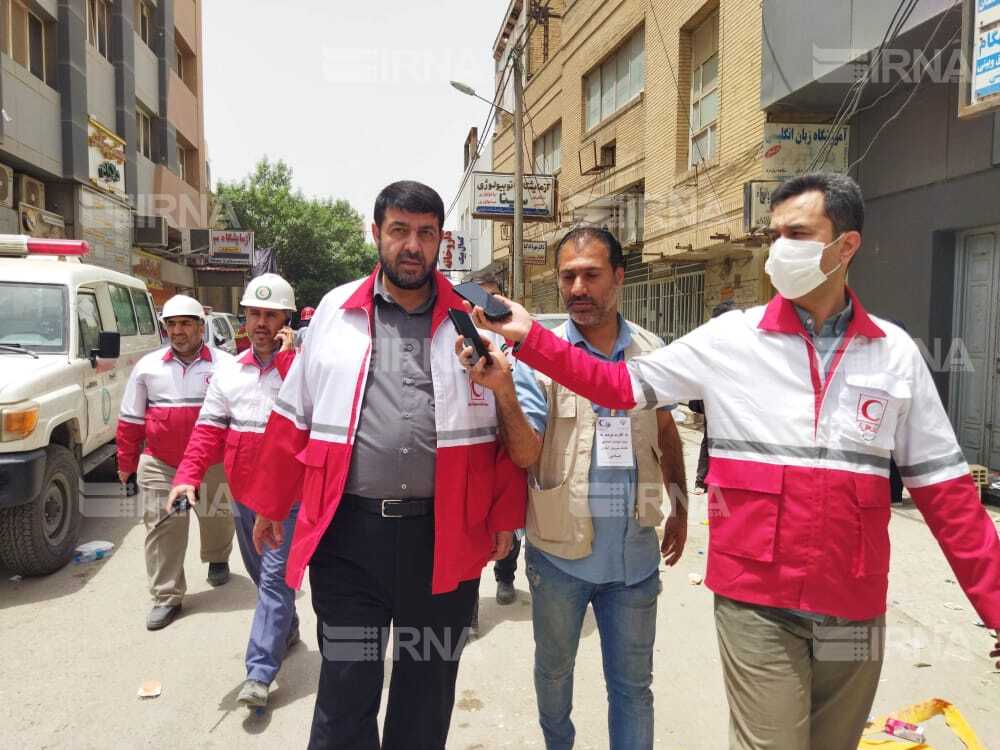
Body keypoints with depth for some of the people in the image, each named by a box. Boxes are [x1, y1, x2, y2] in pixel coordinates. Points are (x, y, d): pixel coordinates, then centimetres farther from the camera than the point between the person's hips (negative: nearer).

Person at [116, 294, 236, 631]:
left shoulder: (224, 365, -4)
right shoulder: (148, 366, 3)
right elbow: (131, 420, 9)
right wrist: (126, 462, 9)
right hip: (159, 465, 1)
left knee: (217, 517, 16)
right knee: (162, 528, -1)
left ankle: (217, 559, 46)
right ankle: (166, 597, 10)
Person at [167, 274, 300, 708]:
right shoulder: (229, 372, 6)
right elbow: (208, 430, 2)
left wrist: (289, 355, -24)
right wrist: (188, 476, -10)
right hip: (244, 495, 6)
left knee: (275, 579, -6)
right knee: (261, 574, 21)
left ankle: (259, 673, 0)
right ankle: (287, 629, 44)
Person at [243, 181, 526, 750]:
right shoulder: (336, 311, 4)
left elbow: (508, 426, 3)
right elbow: (296, 417, 9)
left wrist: (505, 516, 0)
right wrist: (270, 504, 11)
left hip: (443, 533, 0)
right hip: (348, 531, 0)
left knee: (428, 686, 17)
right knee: (346, 686, 11)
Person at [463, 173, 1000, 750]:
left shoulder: (896, 352, 1)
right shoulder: (731, 338, -4)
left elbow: (944, 487, 5)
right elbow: (622, 385, -1)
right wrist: (529, 337, -9)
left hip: (855, 610, 3)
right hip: (757, 603, -2)